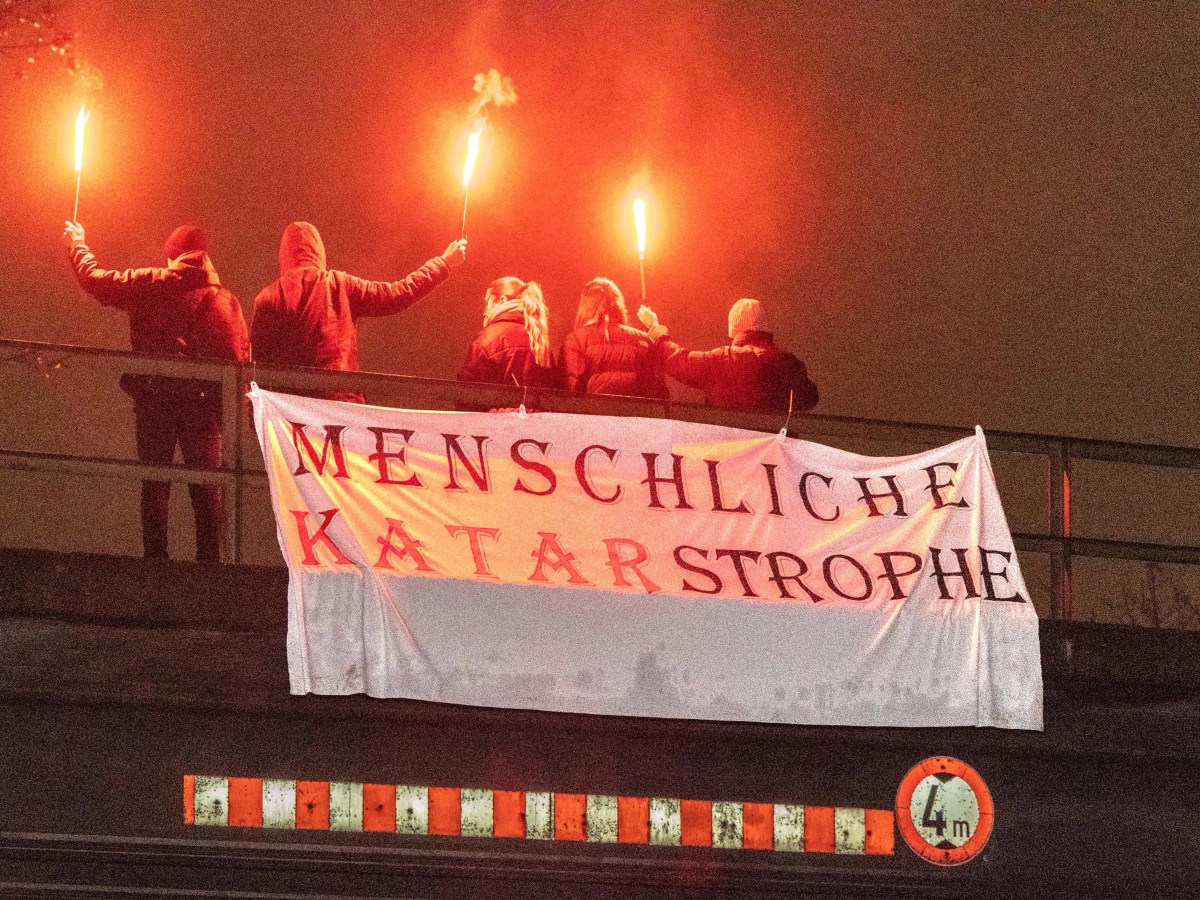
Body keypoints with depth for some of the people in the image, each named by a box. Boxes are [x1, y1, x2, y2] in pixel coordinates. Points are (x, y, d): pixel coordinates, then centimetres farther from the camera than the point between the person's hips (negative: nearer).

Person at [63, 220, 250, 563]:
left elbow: (95, 278, 10)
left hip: (155, 398, -1)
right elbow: (243, 356, 3)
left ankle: (156, 560, -7)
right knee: (206, 487, 2)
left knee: (155, 485, 2)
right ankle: (209, 561, -7)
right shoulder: (226, 299, 8)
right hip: (204, 402, 1)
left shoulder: (151, 284, 3)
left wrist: (77, 243, 28)